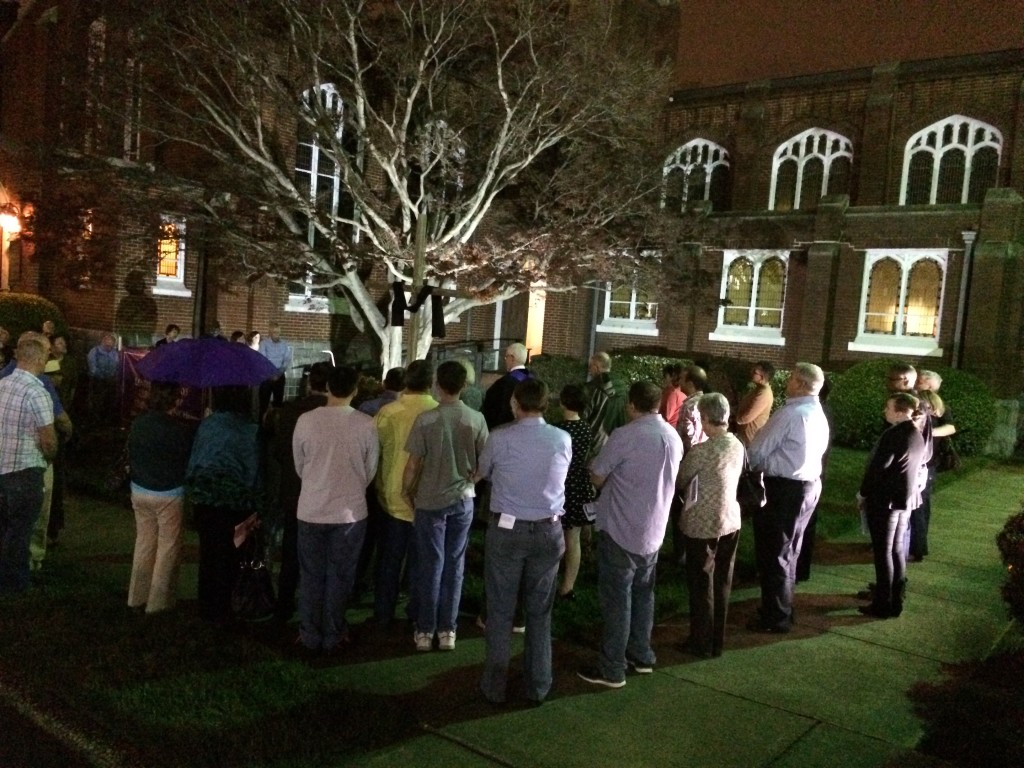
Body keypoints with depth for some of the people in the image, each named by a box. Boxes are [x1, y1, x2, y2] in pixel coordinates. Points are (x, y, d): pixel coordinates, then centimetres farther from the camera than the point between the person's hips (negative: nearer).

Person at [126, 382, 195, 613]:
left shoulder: (138, 424, -2)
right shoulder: (180, 429, -21)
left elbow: (131, 456, 8)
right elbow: (190, 460, -12)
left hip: (139, 492, 6)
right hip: (169, 494, -6)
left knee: (144, 542, 18)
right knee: (168, 547, 5)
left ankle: (137, 596, 26)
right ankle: (158, 600, 10)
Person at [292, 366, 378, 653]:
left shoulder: (306, 420, -10)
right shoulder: (366, 424, -12)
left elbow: (299, 466, 4)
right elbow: (370, 470, 1)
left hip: (311, 510, 1)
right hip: (351, 512, -1)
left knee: (312, 576, 14)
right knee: (340, 576, 12)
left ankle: (310, 636, 23)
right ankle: (332, 637, 22)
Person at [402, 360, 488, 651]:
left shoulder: (426, 419, -13)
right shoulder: (476, 419, -6)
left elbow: (413, 464, -10)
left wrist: (406, 491, 7)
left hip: (430, 501, -2)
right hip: (463, 500, 2)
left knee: (431, 566, 8)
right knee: (454, 566, 11)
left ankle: (425, 631, 16)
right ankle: (447, 631, 17)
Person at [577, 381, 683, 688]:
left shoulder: (626, 435, -19)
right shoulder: (674, 437, 5)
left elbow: (597, 478, -9)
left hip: (621, 530, -7)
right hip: (654, 530, 7)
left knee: (616, 599, 1)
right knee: (643, 594, 20)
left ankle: (612, 669, 8)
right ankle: (641, 655, 31)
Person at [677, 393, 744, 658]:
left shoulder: (701, 450, -21)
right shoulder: (737, 445, 0)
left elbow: (679, 482, -7)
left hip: (702, 525, -6)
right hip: (730, 522, 6)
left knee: (701, 585, 8)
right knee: (722, 583, 15)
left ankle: (702, 644, 20)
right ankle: (717, 641, 28)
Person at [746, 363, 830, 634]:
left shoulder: (789, 414, -19)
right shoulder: (819, 415, 10)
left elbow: (757, 451, -15)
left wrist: (750, 466, 5)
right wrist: (768, 463, 11)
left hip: (783, 488, -9)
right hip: (809, 484, 9)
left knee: (772, 554, 2)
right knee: (788, 551, 20)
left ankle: (775, 618, 11)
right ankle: (781, 608, 32)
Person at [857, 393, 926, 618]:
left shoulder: (893, 434, -20)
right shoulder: (917, 435, 8)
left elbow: (877, 467, -18)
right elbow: (917, 467, 15)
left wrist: (863, 494, -6)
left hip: (885, 499, -8)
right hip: (906, 498, 9)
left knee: (883, 551, -1)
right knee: (897, 549, 15)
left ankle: (883, 604, 5)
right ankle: (896, 600, 22)